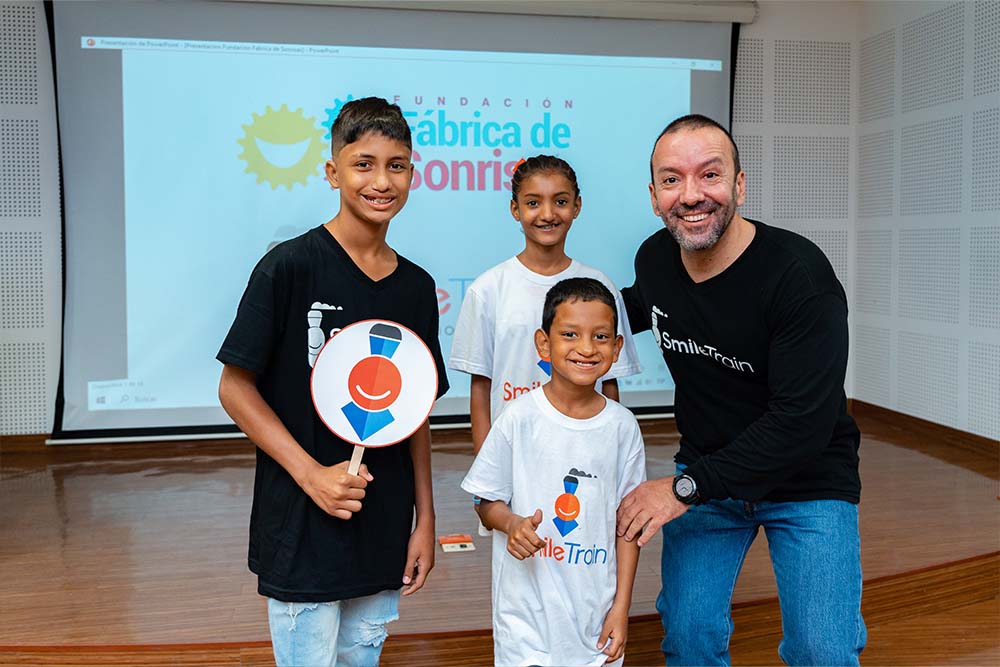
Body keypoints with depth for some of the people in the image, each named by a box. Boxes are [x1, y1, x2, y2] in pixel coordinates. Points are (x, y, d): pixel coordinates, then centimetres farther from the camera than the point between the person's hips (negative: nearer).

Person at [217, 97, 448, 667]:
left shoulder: (416, 287, 4)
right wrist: (312, 474, -16)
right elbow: (235, 388, -8)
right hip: (302, 532, -5)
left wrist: (426, 518, 8)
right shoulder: (290, 266, -11)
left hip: (383, 533, 5)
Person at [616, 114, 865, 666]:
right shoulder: (654, 258, -7)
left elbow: (803, 424, -28)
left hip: (806, 482, -4)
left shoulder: (799, 274, -25)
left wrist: (685, 488, -25)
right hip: (706, 471, 4)